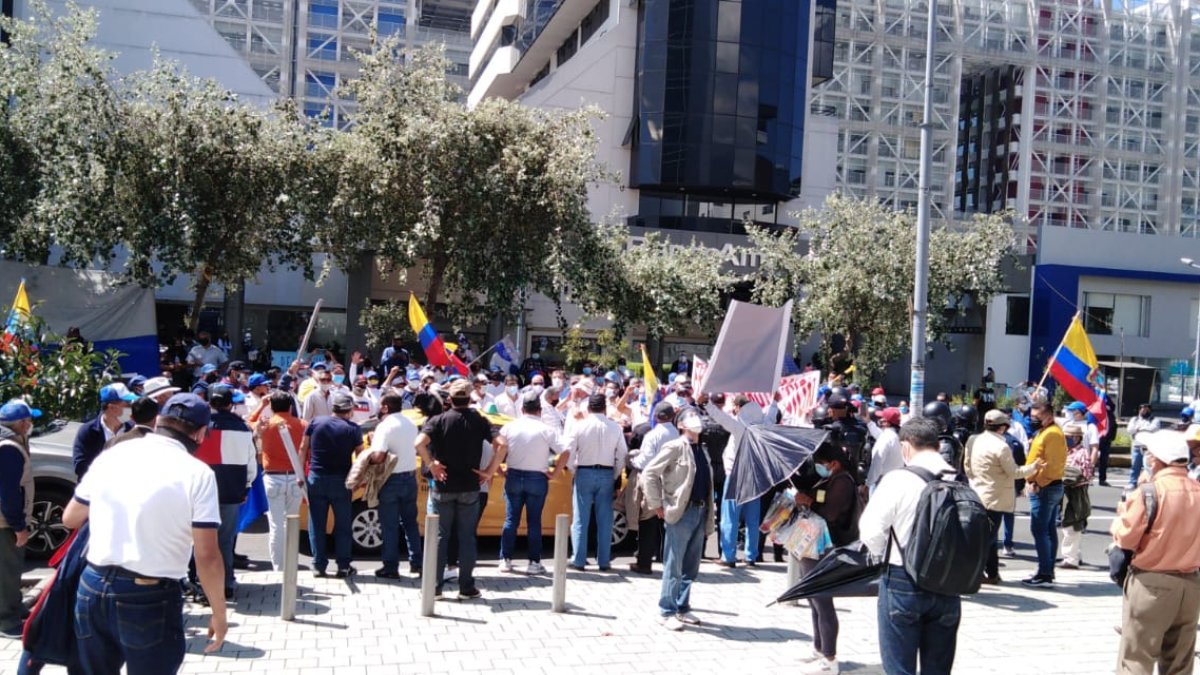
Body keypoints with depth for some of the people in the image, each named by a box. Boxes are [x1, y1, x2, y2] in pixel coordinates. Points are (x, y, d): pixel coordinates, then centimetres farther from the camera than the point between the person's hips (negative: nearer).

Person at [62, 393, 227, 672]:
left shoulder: (111, 455, 3)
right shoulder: (197, 473, -12)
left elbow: (70, 518, 17)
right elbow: (207, 556, -14)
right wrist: (219, 614, -3)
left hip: (92, 588, 5)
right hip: (149, 599, -5)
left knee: (96, 670, 22)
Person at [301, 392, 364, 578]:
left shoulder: (316, 423, 2)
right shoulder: (353, 429, -5)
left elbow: (303, 449, 4)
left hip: (316, 478, 2)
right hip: (340, 481, -2)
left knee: (316, 524, 9)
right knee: (342, 525, 7)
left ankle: (319, 565, 11)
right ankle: (343, 566, 8)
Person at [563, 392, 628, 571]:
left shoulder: (578, 425, -7)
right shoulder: (615, 427, -2)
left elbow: (568, 451, -9)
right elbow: (622, 455, -1)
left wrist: (574, 470, 6)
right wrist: (615, 476, 9)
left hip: (584, 474, -1)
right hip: (607, 475, 1)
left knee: (580, 519, 4)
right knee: (605, 520, 7)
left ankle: (578, 560, 4)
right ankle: (604, 561, 9)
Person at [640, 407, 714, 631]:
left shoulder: (701, 451, 16)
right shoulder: (675, 447, -6)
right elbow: (649, 473, -11)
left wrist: (709, 514, 12)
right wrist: (657, 505, -11)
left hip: (700, 512, 7)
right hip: (682, 512, -7)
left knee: (691, 567, 12)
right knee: (674, 566, -1)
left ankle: (682, 608, 23)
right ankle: (667, 612, 7)